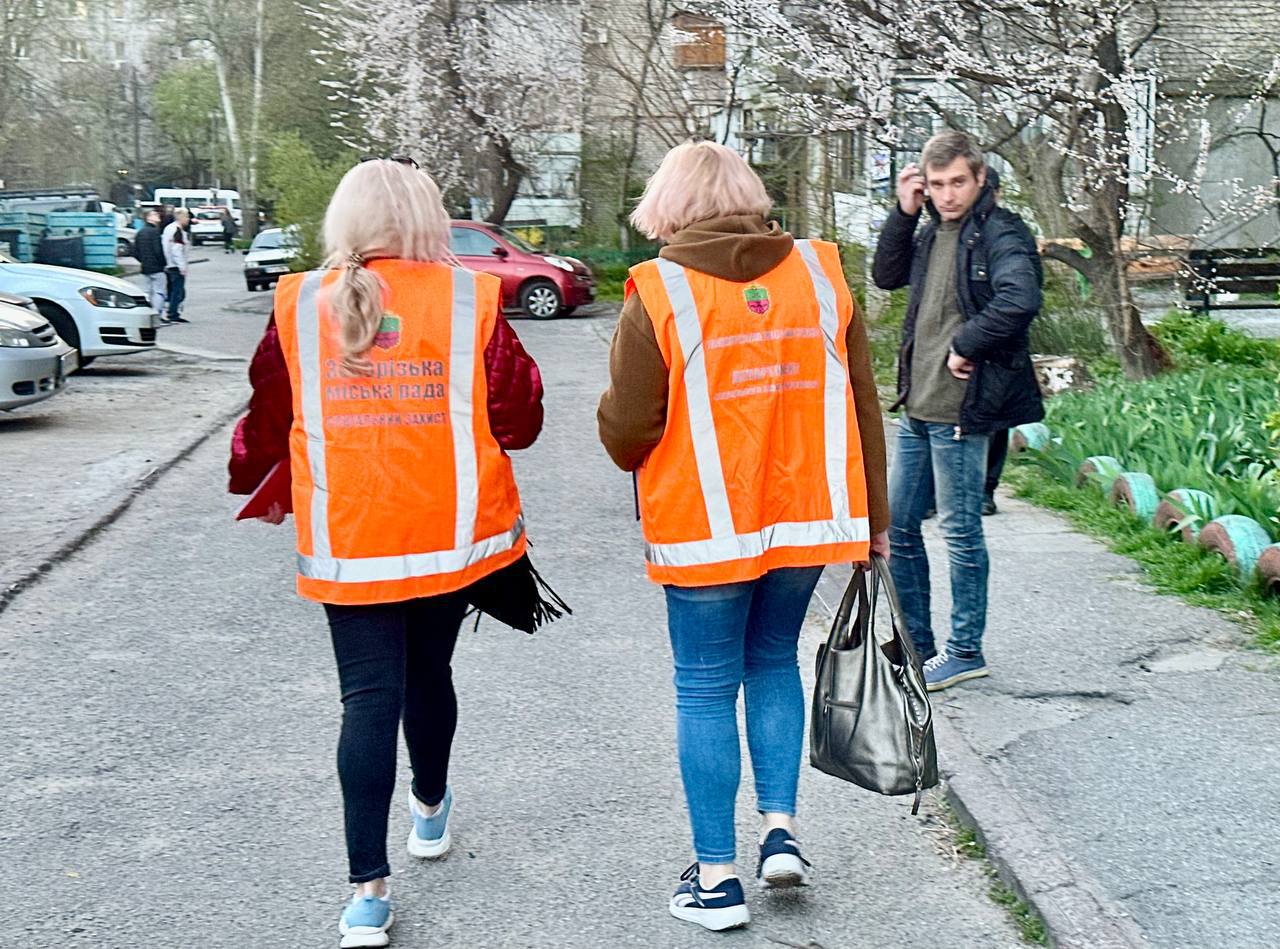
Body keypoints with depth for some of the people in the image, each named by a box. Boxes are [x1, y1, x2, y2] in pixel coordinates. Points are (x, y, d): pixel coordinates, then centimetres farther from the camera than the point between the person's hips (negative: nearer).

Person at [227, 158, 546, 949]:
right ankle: (430, 810, 44)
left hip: (347, 543, 0)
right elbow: (520, 421, -3)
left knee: (370, 698, 1)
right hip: (456, 533, 1)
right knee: (429, 671, 20)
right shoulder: (472, 300, -6)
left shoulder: (300, 306, -2)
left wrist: (251, 482, 28)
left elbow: (268, 419, 9)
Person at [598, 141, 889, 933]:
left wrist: (637, 455, 13)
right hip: (809, 517, 4)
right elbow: (862, 407, 4)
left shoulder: (659, 293, -11)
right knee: (774, 662, 23)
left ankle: (717, 878, 14)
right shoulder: (821, 274, 1)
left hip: (704, 530, -4)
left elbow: (626, 430, -11)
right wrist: (873, 516, 13)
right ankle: (781, 830, 18)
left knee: (706, 690, 8)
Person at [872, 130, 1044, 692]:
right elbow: (887, 276, 20)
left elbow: (1020, 300, -28)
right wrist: (903, 213, 8)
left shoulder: (1000, 233, -13)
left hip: (960, 409, -9)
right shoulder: (933, 231, 12)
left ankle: (966, 651, 15)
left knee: (959, 530, 1)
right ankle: (916, 644, 26)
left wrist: (965, 347, -18)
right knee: (897, 525, 14)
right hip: (917, 406, 9)